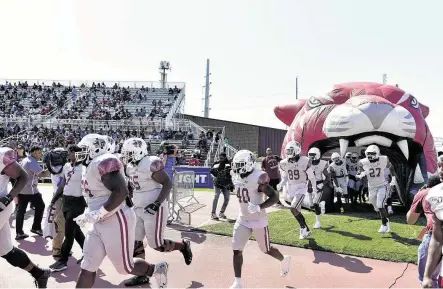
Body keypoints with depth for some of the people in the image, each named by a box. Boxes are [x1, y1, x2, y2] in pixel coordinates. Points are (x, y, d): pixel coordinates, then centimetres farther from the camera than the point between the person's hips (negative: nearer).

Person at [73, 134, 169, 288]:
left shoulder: (104, 163, -18)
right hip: (99, 224, 10)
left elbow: (121, 192, -29)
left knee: (125, 266, 6)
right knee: (87, 266, 9)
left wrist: (96, 214, -25)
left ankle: (157, 270, 32)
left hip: (117, 221, -10)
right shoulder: (91, 166, 13)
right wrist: (88, 215, 10)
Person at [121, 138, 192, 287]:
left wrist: (157, 203, -26)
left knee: (157, 244, -3)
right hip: (139, 209, 9)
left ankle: (183, 246, 23)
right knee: (135, 242, 7)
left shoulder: (150, 164, -20)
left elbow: (168, 184, -20)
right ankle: (142, 276, 20)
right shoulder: (131, 167, 6)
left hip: (154, 209, -8)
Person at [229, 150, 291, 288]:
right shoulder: (237, 178, -1)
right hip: (242, 220, 6)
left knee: (267, 250, 12)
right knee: (237, 250, -1)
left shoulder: (258, 179, -24)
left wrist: (259, 207, -34)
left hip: (258, 221, -6)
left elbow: (275, 197, -23)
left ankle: (284, 260, 43)